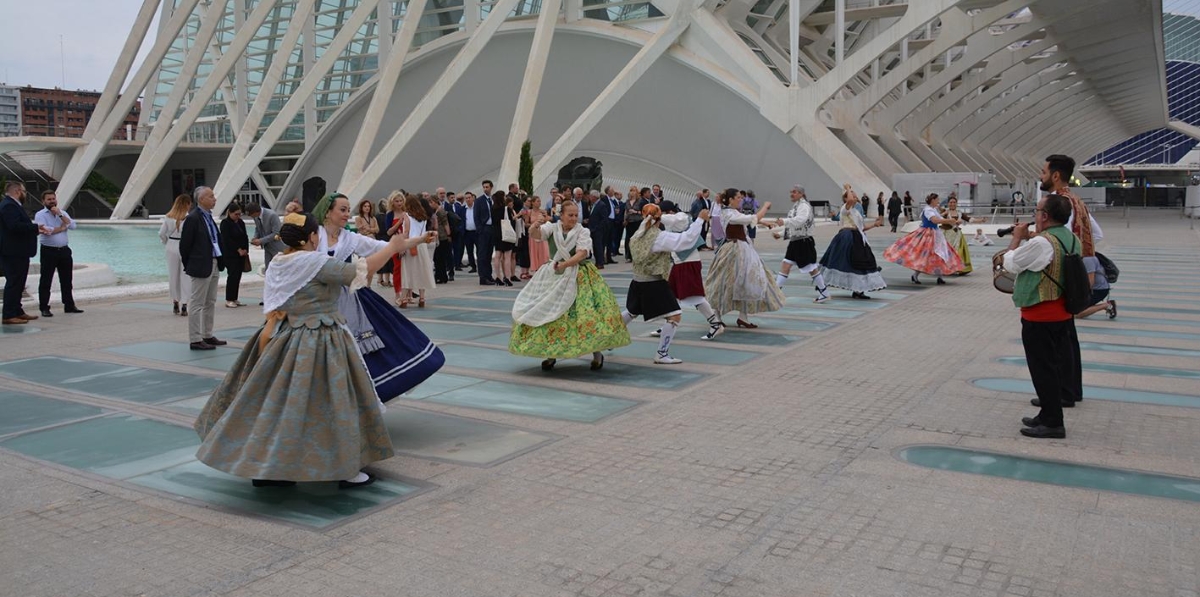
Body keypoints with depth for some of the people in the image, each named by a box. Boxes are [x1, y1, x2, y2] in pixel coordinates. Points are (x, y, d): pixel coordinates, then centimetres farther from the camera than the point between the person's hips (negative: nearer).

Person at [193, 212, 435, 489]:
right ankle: (347, 470, 14)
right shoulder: (316, 262, -18)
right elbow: (360, 271, -20)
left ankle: (263, 468, 22)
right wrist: (392, 247, -10)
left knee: (276, 402, 15)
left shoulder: (276, 265, 5)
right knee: (335, 404, 3)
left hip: (285, 341, 8)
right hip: (320, 345, -8)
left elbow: (272, 311, 8)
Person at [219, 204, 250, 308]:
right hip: (230, 254, -7)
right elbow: (227, 240, -14)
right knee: (232, 275, -9)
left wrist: (245, 249, 0)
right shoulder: (225, 223, -7)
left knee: (238, 276, 6)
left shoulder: (241, 223, 13)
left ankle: (234, 299, 12)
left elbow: (245, 237, 14)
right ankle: (229, 300, -4)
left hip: (241, 254, 7)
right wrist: (238, 250, -16)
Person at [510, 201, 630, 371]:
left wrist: (564, 264, -32)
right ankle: (550, 354, 17)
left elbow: (581, 254, -18)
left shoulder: (583, 232, -4)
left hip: (579, 278, -2)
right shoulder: (552, 227, 1)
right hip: (553, 276, 3)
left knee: (588, 312, -11)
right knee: (547, 314, 3)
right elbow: (535, 234, -17)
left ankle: (597, 353, 3)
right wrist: (535, 227, -41)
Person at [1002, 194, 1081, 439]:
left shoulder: (1041, 243, -23)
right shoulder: (1071, 239, 6)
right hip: (1063, 314, 9)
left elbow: (1010, 263, -13)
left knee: (1043, 369, -1)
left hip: (1040, 317, -9)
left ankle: (1052, 423, 4)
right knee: (1058, 362, 17)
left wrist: (1017, 237, 1)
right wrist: (1029, 237, 10)